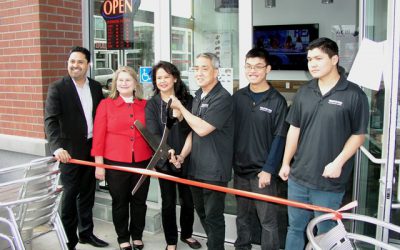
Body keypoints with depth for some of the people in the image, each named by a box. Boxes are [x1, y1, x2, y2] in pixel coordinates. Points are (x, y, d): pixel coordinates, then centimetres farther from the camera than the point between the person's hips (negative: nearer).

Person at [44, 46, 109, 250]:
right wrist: (57, 147, -32)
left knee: (87, 195, 16)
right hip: (70, 151, -5)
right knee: (69, 197, 3)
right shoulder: (57, 88, -8)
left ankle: (86, 233, 31)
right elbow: (50, 120, -17)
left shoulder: (96, 87, 7)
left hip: (92, 149, 5)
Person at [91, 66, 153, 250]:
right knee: (119, 202, 11)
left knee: (139, 201, 12)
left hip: (142, 162, 2)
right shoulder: (106, 104, -1)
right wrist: (99, 164, -5)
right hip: (115, 163, -2)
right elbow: (99, 135, -2)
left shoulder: (145, 105, 5)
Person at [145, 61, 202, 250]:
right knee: (168, 203, 9)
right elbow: (153, 134, -11)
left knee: (188, 200, 13)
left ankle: (187, 234, 36)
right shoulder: (152, 105, -3)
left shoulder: (187, 100, 0)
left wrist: (181, 117, -18)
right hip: (164, 161, -1)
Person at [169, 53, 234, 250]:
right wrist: (182, 155, 4)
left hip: (214, 170, -8)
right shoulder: (198, 96, 12)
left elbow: (202, 129, -22)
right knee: (201, 211, 20)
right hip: (196, 167, 9)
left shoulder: (222, 98, -16)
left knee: (213, 215, 4)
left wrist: (180, 107, -11)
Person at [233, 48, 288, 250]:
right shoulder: (237, 97, 5)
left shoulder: (277, 101, -7)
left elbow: (279, 138, -10)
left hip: (262, 171, -4)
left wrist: (268, 169, -14)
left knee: (267, 220, 4)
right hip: (239, 168, 4)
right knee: (242, 216, 18)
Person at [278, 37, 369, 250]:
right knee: (295, 228, 17)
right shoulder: (304, 93, 5)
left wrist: (338, 162, -16)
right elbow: (294, 130, 9)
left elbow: (358, 135, -6)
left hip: (329, 182, -4)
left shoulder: (353, 94, -9)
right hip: (298, 177, 4)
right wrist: (286, 163, 9)